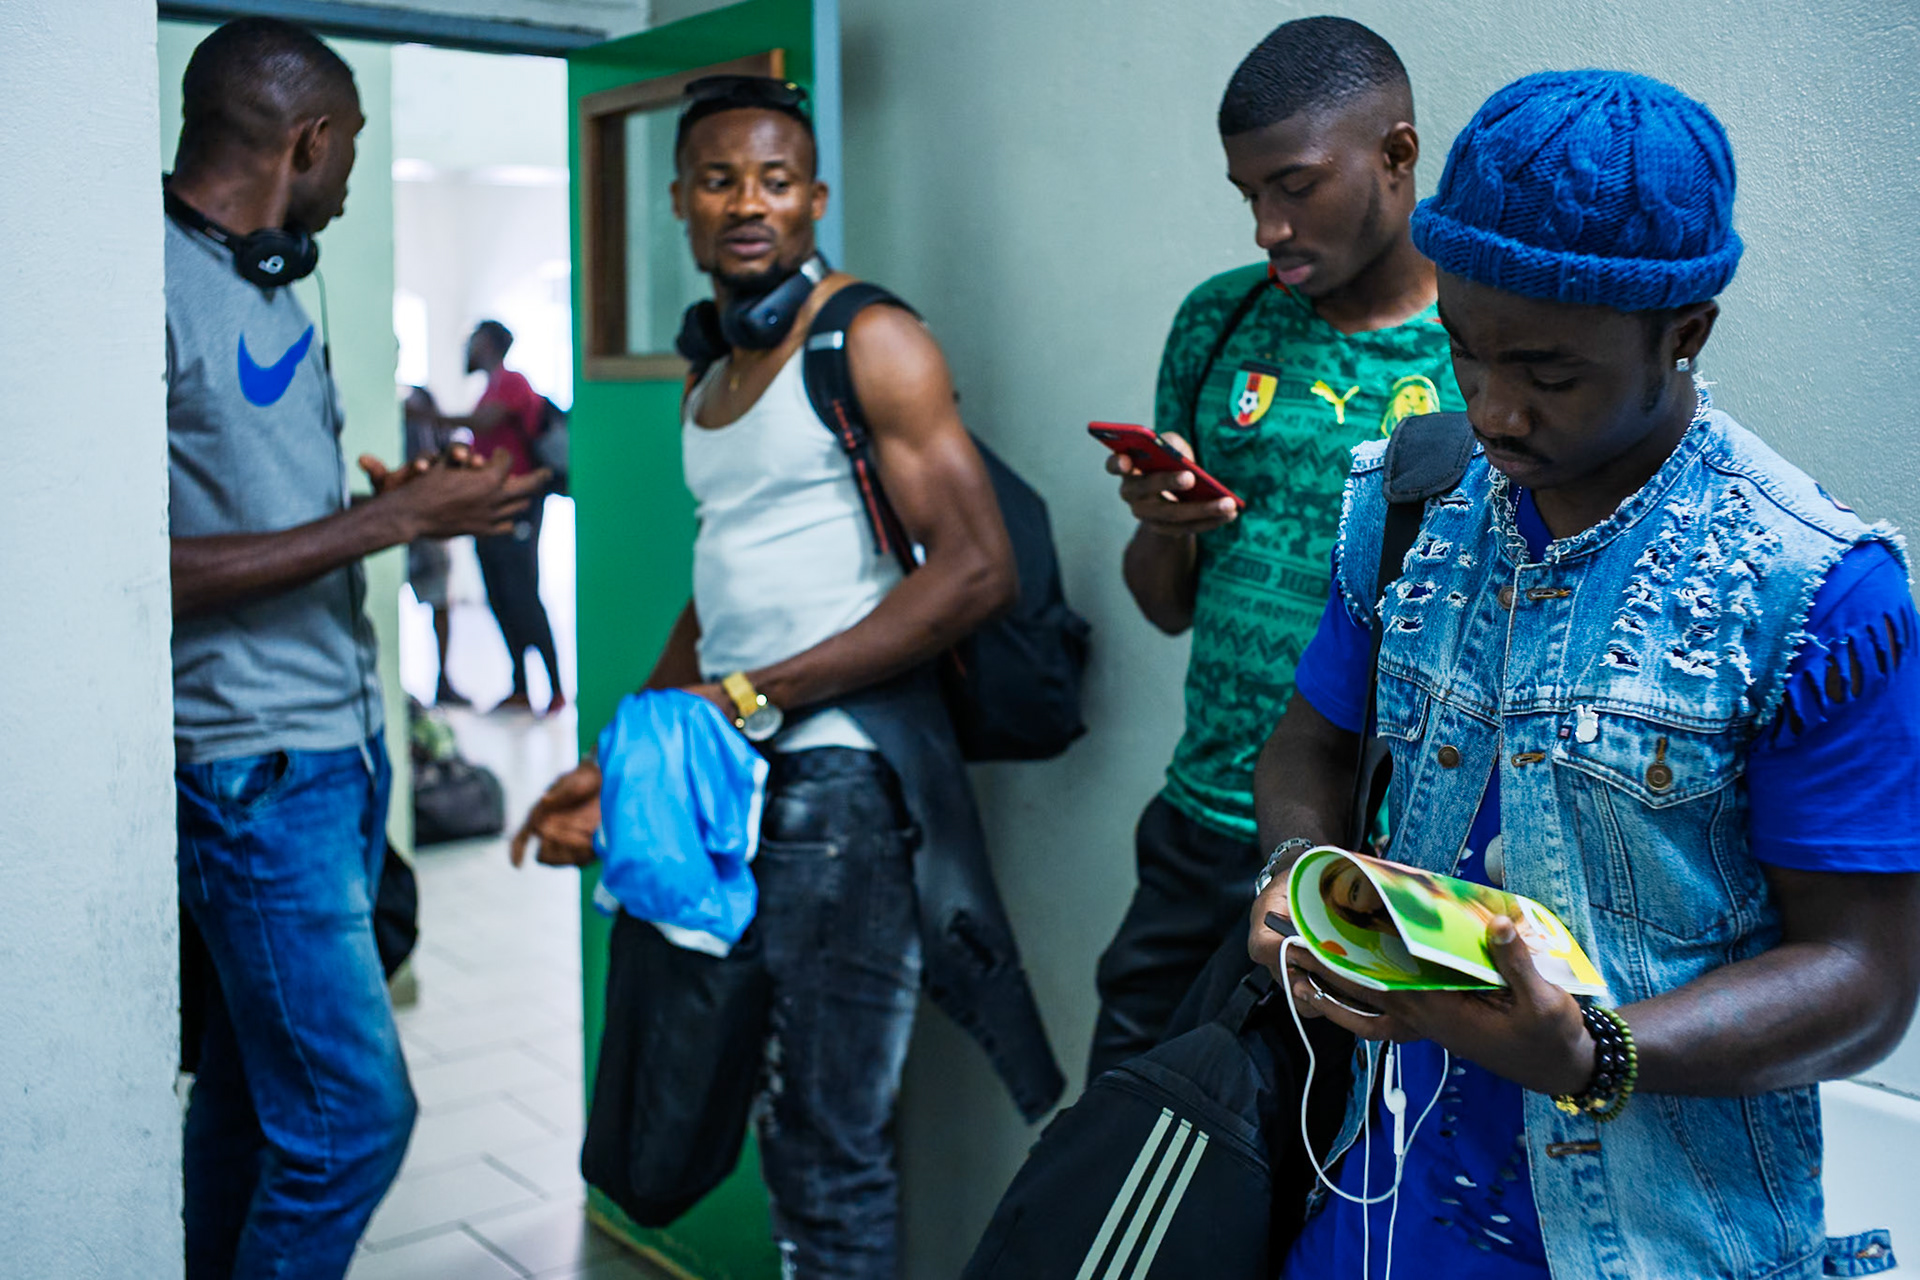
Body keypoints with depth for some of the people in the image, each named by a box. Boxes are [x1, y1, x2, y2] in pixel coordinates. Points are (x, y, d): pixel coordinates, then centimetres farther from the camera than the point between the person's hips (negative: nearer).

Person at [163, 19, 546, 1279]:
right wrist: (395, 518, -18)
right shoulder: (161, 288, -15)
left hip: (340, 742, 9)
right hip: (256, 766, -9)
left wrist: (421, 495, 9)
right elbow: (156, 568, -20)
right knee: (353, 1109, -4)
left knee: (255, 1087, 15)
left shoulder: (270, 286, 15)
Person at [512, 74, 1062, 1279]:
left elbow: (976, 569, -16)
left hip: (838, 770, -7)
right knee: (790, 1130, 15)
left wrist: (751, 700, -17)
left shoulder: (869, 344, -7)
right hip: (733, 777, 8)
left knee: (831, 1154, -1)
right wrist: (622, 759, 14)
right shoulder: (710, 381, 18)